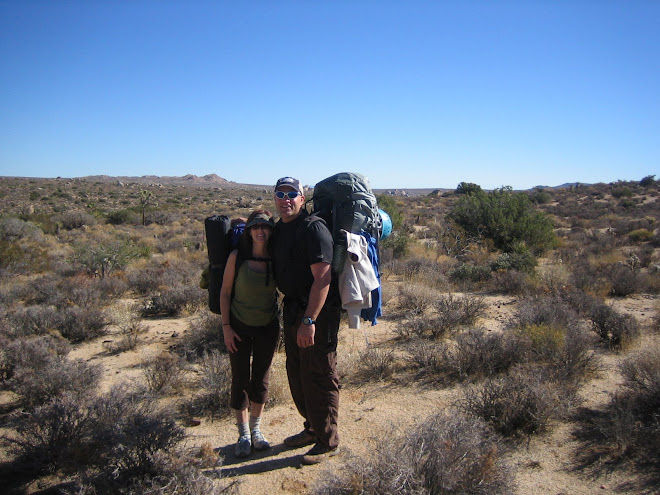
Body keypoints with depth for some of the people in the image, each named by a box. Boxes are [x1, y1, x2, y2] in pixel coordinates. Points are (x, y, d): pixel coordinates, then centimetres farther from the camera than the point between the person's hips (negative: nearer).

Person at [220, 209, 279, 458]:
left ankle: (256, 430, 30)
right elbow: (225, 292, -7)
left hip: (268, 327, 2)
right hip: (239, 326, -2)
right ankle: (243, 435, 21)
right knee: (240, 379, 4)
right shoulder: (237, 257, -14)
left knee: (261, 379, 12)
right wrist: (226, 326, -9)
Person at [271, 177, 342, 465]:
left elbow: (322, 278, -24)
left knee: (318, 377, 0)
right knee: (296, 373, 18)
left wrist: (309, 320, -29)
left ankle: (328, 442, 16)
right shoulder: (278, 229, 11)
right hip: (292, 310, 9)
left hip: (318, 312, -9)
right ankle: (312, 428, 37)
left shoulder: (313, 228, -17)